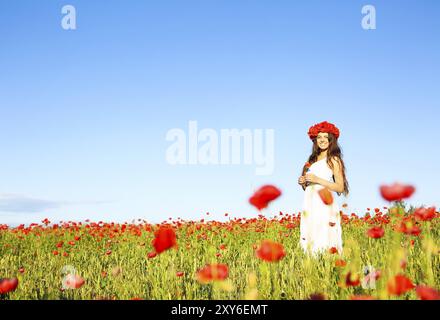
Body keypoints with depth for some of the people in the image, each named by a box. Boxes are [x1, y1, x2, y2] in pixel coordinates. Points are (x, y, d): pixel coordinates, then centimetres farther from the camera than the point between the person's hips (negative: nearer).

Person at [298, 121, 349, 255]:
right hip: (310, 205, 6)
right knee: (311, 239, 1)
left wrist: (317, 179, -13)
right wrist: (303, 182, 3)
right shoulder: (313, 159, 18)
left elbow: (340, 188, -7)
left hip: (324, 205, -6)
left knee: (324, 241, -12)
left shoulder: (333, 160, -1)